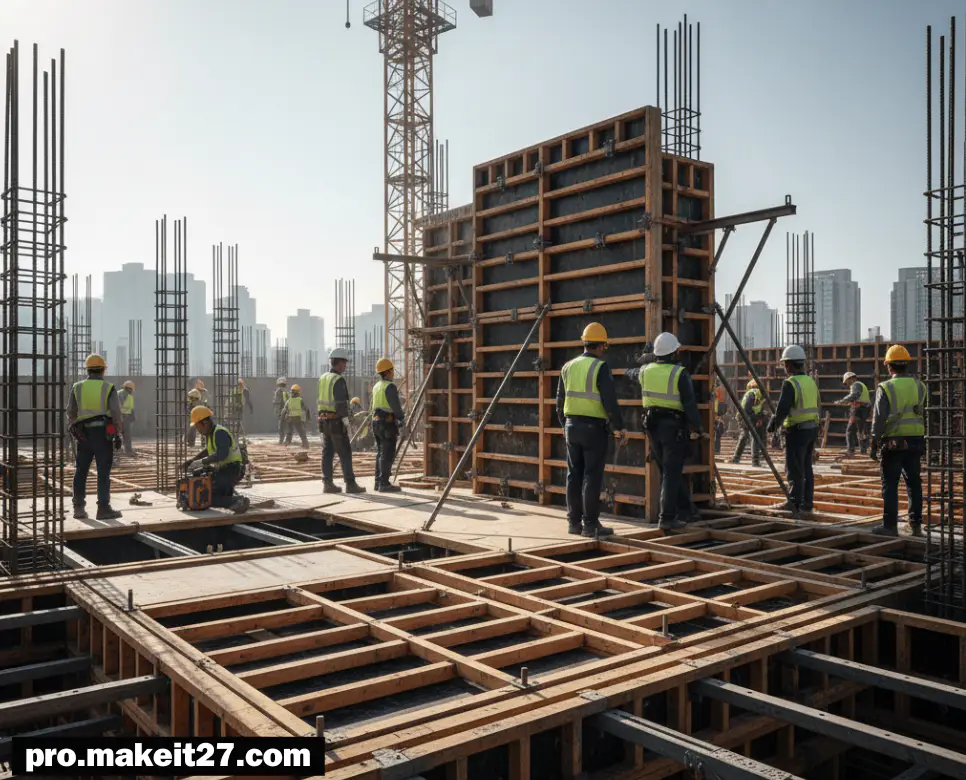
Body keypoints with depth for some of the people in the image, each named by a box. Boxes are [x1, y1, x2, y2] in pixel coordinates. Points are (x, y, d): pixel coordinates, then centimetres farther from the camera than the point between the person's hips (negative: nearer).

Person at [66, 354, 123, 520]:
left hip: (83, 434, 3)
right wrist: (117, 434, 1)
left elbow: (70, 413, 7)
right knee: (103, 473, -1)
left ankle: (79, 508, 15)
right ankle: (103, 509, -2)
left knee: (81, 472, 12)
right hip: (103, 433, -3)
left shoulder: (77, 388, 7)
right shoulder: (108, 388, -2)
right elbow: (116, 413, -6)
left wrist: (73, 432, 15)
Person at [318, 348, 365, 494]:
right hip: (336, 422, -8)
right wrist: (346, 421, -20)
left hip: (324, 420, 8)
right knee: (345, 453, -4)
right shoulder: (339, 380, -16)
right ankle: (350, 484, -2)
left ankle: (327, 484, 7)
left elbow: (322, 400, 14)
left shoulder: (323, 378, 10)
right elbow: (341, 403, -22)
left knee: (328, 453, 7)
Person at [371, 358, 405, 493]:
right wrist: (401, 418, -10)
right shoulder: (390, 387, -14)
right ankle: (384, 484, -9)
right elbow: (395, 406, -21)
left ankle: (379, 482, 14)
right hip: (388, 423, -9)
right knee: (388, 454, -8)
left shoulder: (376, 386, 14)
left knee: (381, 454, 12)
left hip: (376, 422, 9)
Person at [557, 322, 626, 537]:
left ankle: (574, 522, 14)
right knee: (592, 477, -2)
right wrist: (619, 427, -7)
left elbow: (560, 401, 13)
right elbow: (610, 401, -16)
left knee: (574, 475, 10)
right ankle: (590, 524, 0)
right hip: (594, 428, -6)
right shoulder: (601, 367, -11)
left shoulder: (568, 367, 8)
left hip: (572, 426, 6)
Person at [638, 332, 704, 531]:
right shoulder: (680, 373, -12)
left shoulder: (645, 371, 4)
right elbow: (690, 403, -13)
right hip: (673, 426, -6)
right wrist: (696, 428, -3)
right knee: (672, 473, -2)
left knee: (669, 471, 17)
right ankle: (667, 518, -4)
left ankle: (685, 509, 27)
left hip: (652, 425, 6)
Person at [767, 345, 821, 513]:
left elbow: (782, 409, -18)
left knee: (794, 469, -3)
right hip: (812, 428, 8)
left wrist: (772, 425, -3)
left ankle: (794, 502, -1)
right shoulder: (811, 381, 12)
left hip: (797, 430, -8)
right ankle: (807, 503, 16)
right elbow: (818, 406, 18)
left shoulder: (790, 384, -15)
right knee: (806, 468, 12)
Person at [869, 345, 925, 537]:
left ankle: (890, 525, 1)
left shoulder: (885, 388, -8)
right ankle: (916, 524, 19)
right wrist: (926, 442, 17)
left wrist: (874, 444, -5)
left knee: (890, 484, 0)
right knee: (914, 483, 13)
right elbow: (926, 416, 10)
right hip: (915, 442, 5)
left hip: (893, 443, -5)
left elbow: (878, 418, -10)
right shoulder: (920, 387, 7)